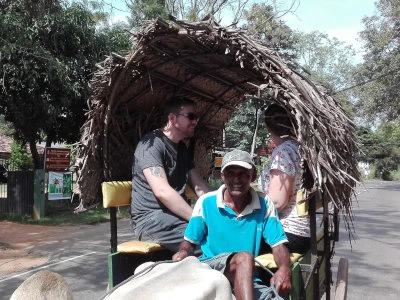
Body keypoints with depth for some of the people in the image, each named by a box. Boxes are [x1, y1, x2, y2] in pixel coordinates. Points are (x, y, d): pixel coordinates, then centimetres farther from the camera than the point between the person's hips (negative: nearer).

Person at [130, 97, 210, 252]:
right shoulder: (152, 144, -12)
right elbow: (162, 191, -25)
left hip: (177, 214, 9)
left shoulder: (182, 148, 18)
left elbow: (199, 185, 18)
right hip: (151, 219, -9)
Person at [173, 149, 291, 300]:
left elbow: (278, 245, 1)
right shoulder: (206, 202, 0)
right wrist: (183, 253, -17)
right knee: (244, 257, -32)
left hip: (247, 280, 1)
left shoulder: (264, 205, 4)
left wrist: (284, 269, -19)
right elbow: (189, 242, 7)